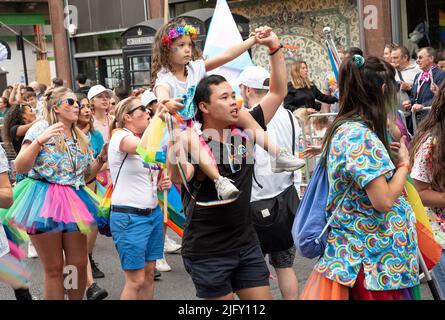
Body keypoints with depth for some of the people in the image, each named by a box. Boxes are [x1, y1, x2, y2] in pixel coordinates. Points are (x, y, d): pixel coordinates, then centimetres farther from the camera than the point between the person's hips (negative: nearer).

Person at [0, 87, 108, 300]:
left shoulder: (80, 137, 13)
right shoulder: (41, 128, -5)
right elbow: (20, 167, -12)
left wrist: (102, 157, 4)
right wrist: (39, 141, -23)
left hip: (73, 201, 5)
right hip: (44, 201, -5)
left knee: (79, 264, 5)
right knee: (54, 268, 1)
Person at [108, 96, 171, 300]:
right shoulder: (120, 136, -12)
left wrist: (163, 184, 3)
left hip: (153, 213, 8)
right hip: (129, 216, -8)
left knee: (149, 272, 10)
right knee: (135, 280, -4)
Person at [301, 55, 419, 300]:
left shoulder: (344, 128, 7)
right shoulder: (359, 136, -22)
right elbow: (383, 200, -25)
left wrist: (387, 155, 12)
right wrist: (404, 163, -10)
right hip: (376, 255, -10)